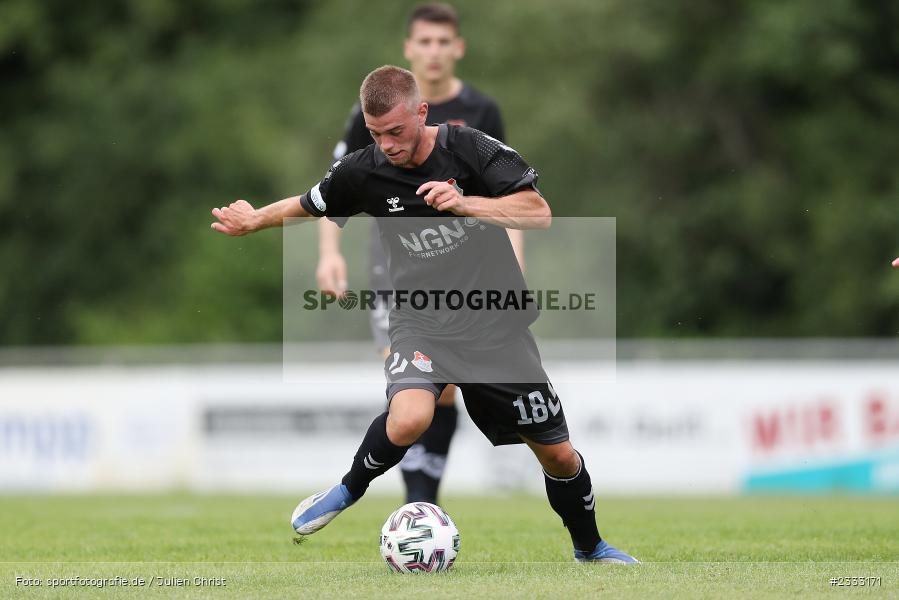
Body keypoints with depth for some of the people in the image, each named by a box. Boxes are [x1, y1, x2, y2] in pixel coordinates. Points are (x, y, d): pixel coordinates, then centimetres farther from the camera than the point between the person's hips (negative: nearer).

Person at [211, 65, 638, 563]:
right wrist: (252, 220, 27)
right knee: (409, 418, -33)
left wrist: (464, 203, -29)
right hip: (422, 322, 0)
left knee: (558, 455, 6)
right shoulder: (364, 171, -7)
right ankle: (349, 490, -4)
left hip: (496, 322, 0)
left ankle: (590, 548, 34)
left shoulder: (472, 149, -13)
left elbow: (540, 214, -17)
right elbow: (307, 206, 13)